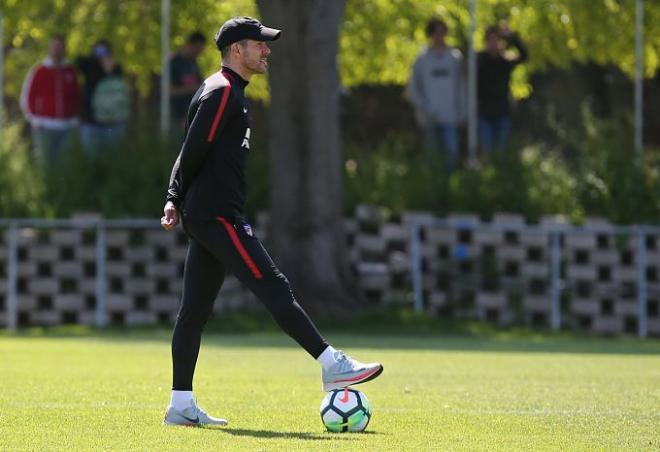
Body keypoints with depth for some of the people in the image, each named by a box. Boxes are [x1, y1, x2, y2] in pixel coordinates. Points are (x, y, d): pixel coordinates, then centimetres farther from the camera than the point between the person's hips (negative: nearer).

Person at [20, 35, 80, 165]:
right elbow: (26, 97, 2)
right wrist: (34, 119, -4)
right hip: (44, 128, -3)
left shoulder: (71, 71, 10)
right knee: (45, 162, -7)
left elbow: (76, 96, 15)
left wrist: (74, 118, 6)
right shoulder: (38, 71, 0)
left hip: (66, 127, 3)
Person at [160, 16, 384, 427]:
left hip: (206, 217, 11)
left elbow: (190, 154, 20)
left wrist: (175, 201, 10)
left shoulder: (228, 93, 21)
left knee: (196, 310, 8)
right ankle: (332, 366, -14)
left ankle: (181, 405, 8)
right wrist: (181, 200, -3)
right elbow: (195, 151, -17)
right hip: (217, 213, -11)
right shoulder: (222, 92, -12)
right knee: (274, 288, -12)